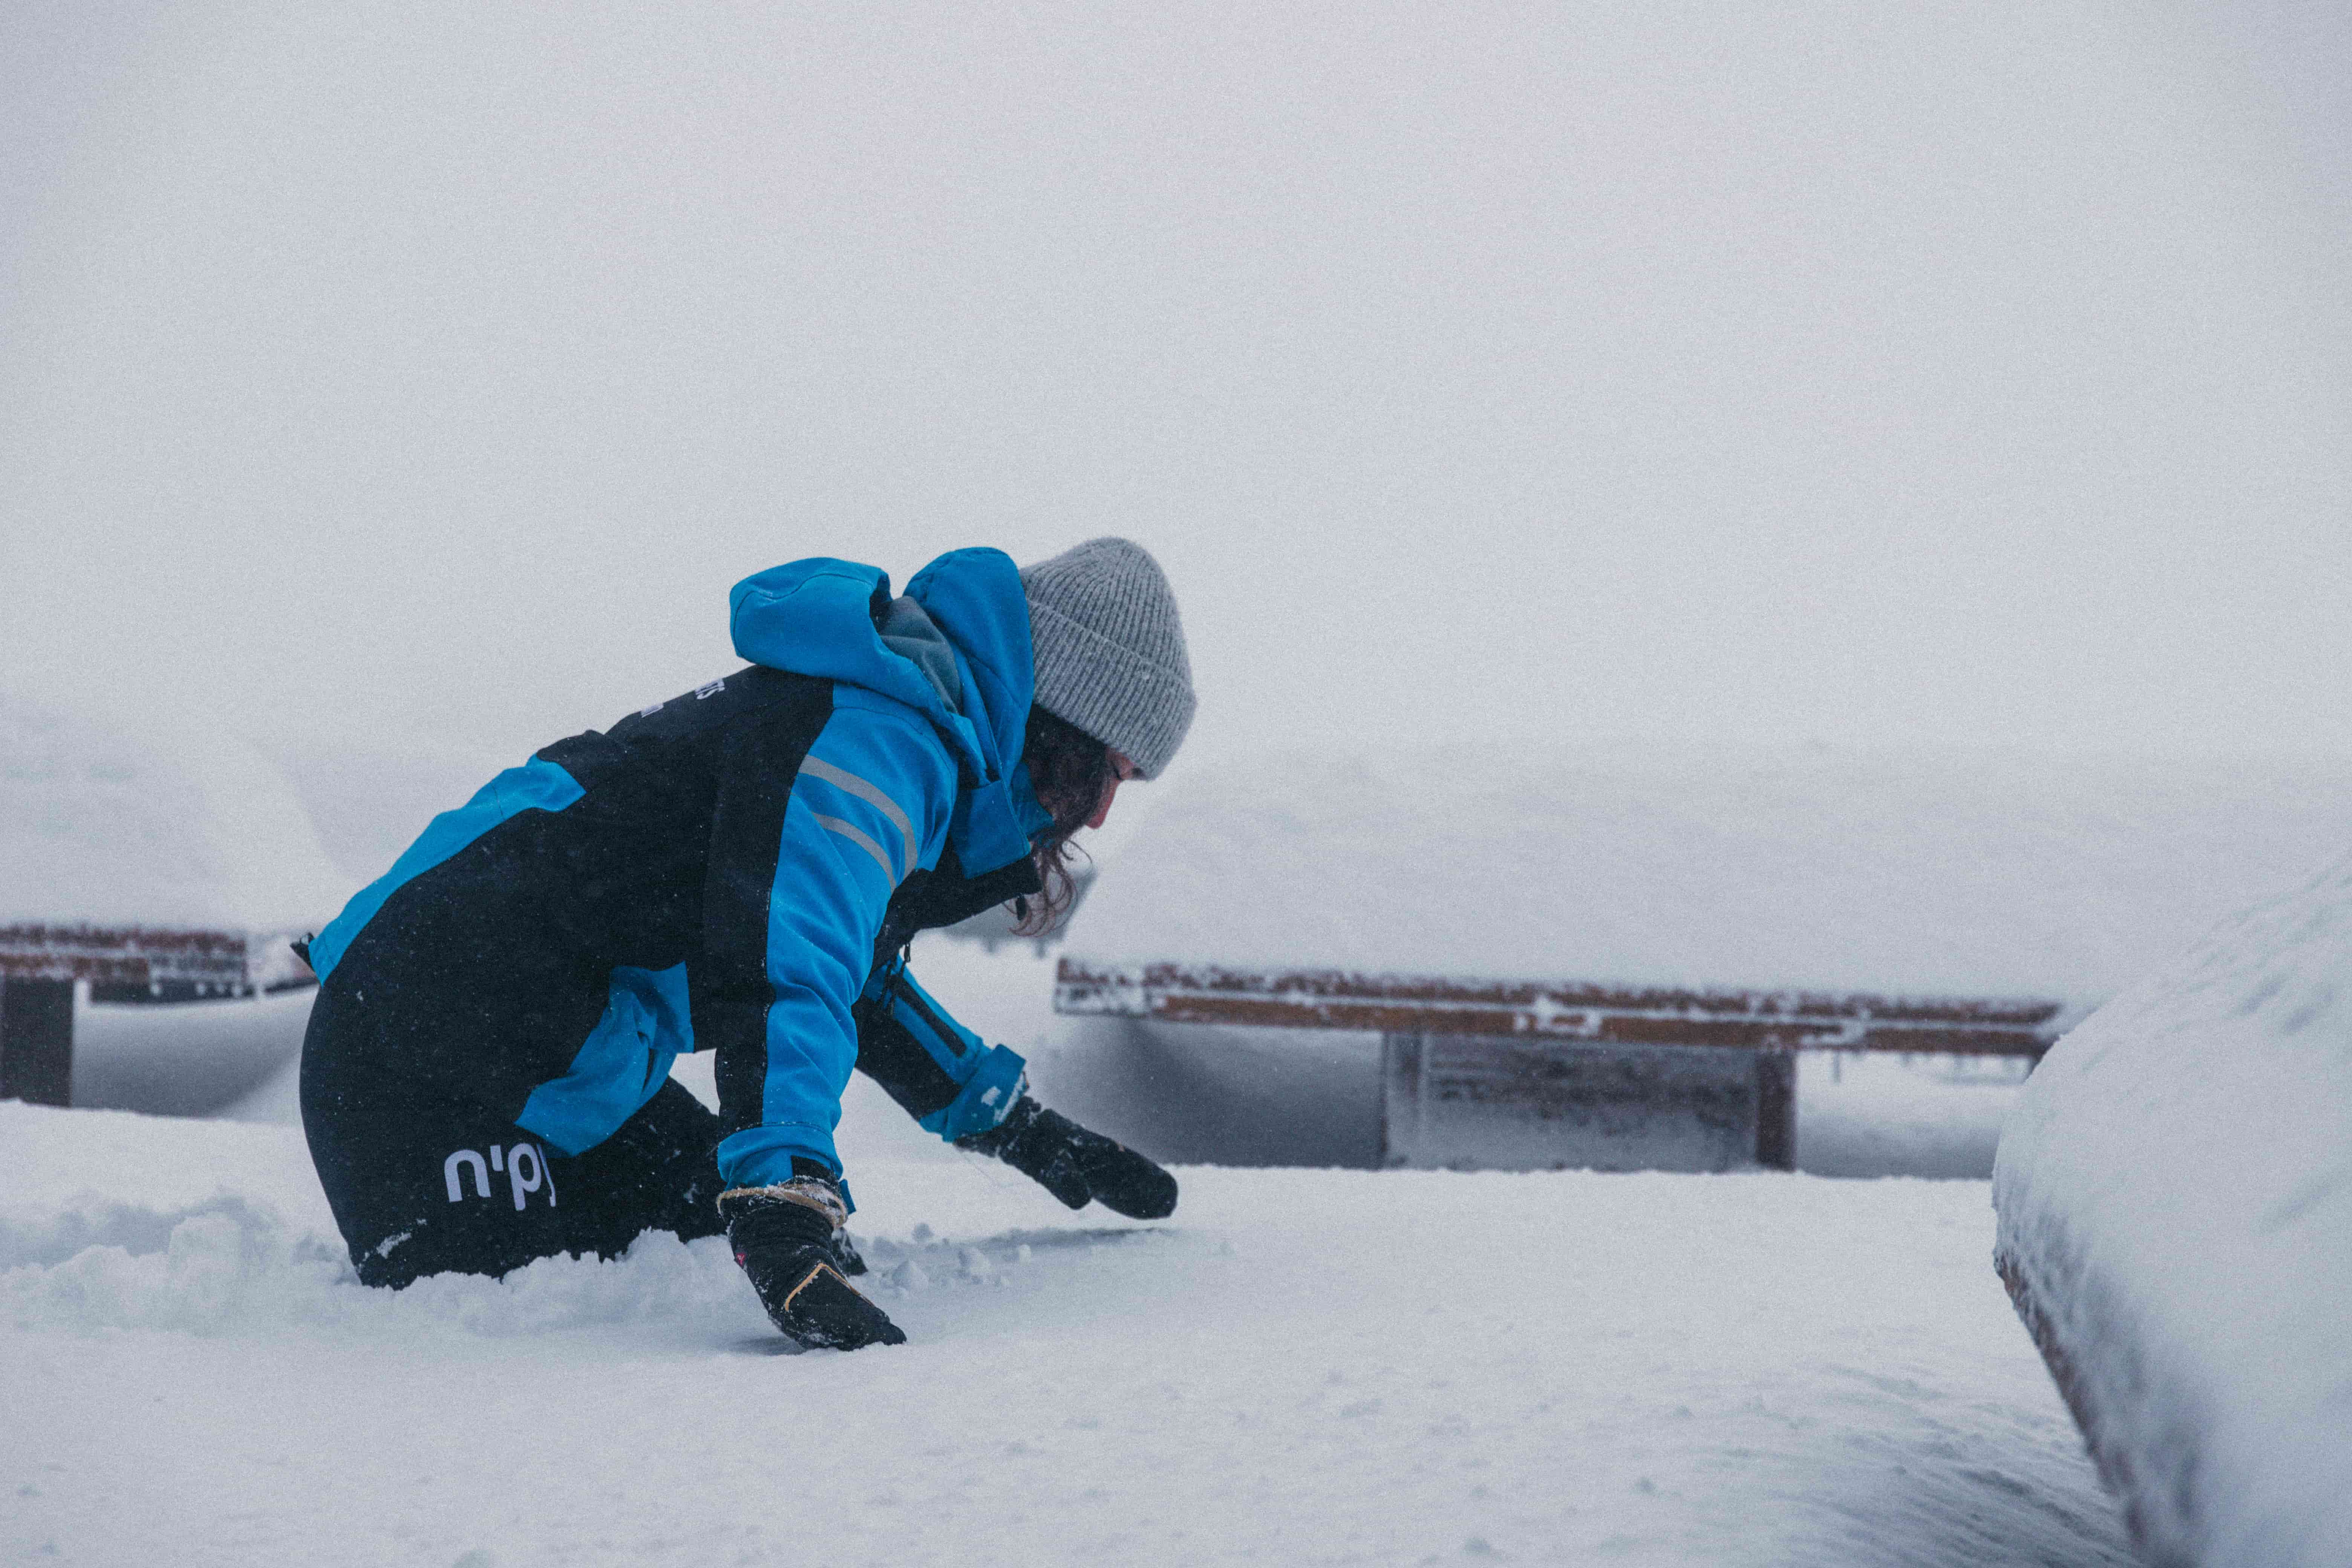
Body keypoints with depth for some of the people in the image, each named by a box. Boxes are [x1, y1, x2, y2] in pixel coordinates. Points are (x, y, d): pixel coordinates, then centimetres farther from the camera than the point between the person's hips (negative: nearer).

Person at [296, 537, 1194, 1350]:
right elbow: (781, 973, -33)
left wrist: (1012, 1125, 35)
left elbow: (852, 969, 34)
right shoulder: (881, 736, -16)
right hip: (428, 1050, -11)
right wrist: (785, 1214, -44)